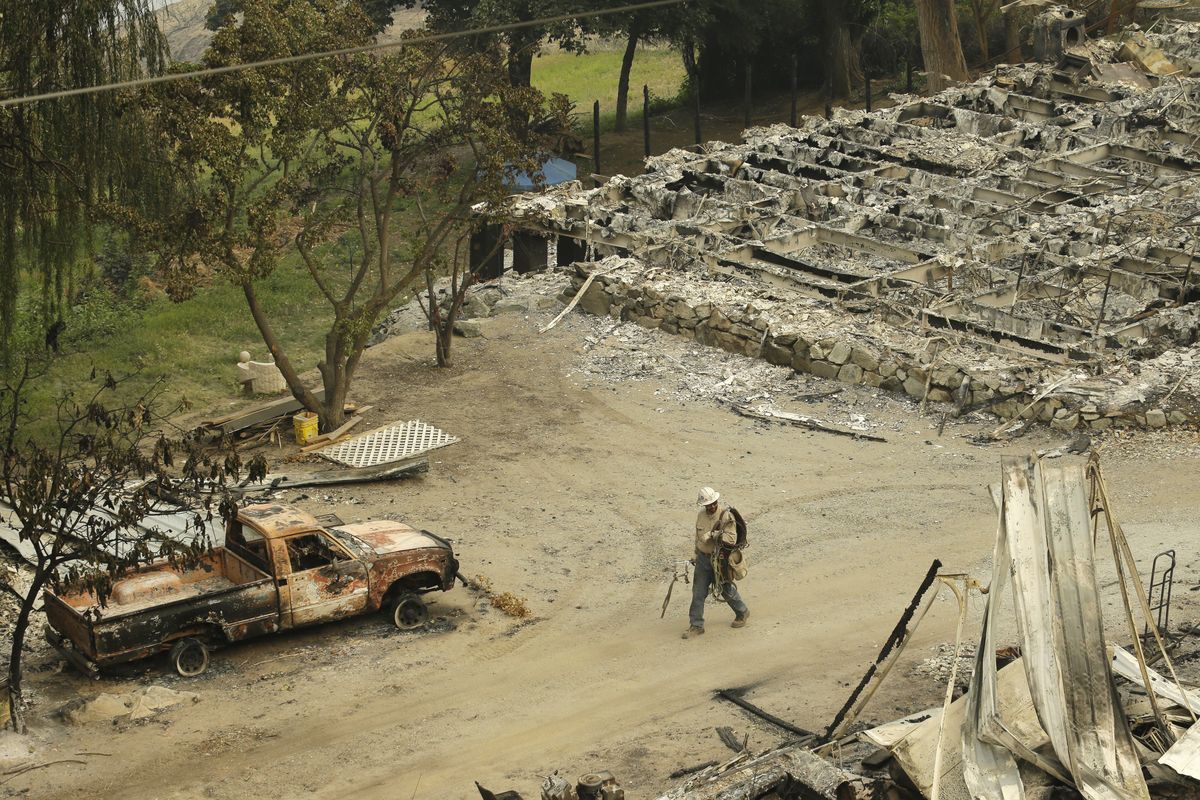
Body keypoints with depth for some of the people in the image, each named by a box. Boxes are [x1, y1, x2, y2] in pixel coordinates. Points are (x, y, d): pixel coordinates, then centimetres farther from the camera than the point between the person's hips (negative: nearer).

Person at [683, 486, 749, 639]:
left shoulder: (726, 516, -19)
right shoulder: (701, 515, 1)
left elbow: (732, 539, -26)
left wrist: (715, 534, -32)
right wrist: (697, 555, 20)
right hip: (703, 557, 5)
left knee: (726, 589, 12)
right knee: (698, 592, 4)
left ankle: (742, 613, 38)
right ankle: (696, 625, 12)